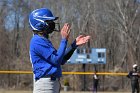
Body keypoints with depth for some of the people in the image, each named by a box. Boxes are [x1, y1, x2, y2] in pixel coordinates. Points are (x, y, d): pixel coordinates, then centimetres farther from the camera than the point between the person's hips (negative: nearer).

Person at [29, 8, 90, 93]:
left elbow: (61, 60, 18)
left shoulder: (44, 40, 19)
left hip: (54, 82, 11)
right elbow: (56, 60, -17)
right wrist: (64, 40, -12)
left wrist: (75, 44, 11)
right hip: (45, 83, -11)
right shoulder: (38, 41, -13)